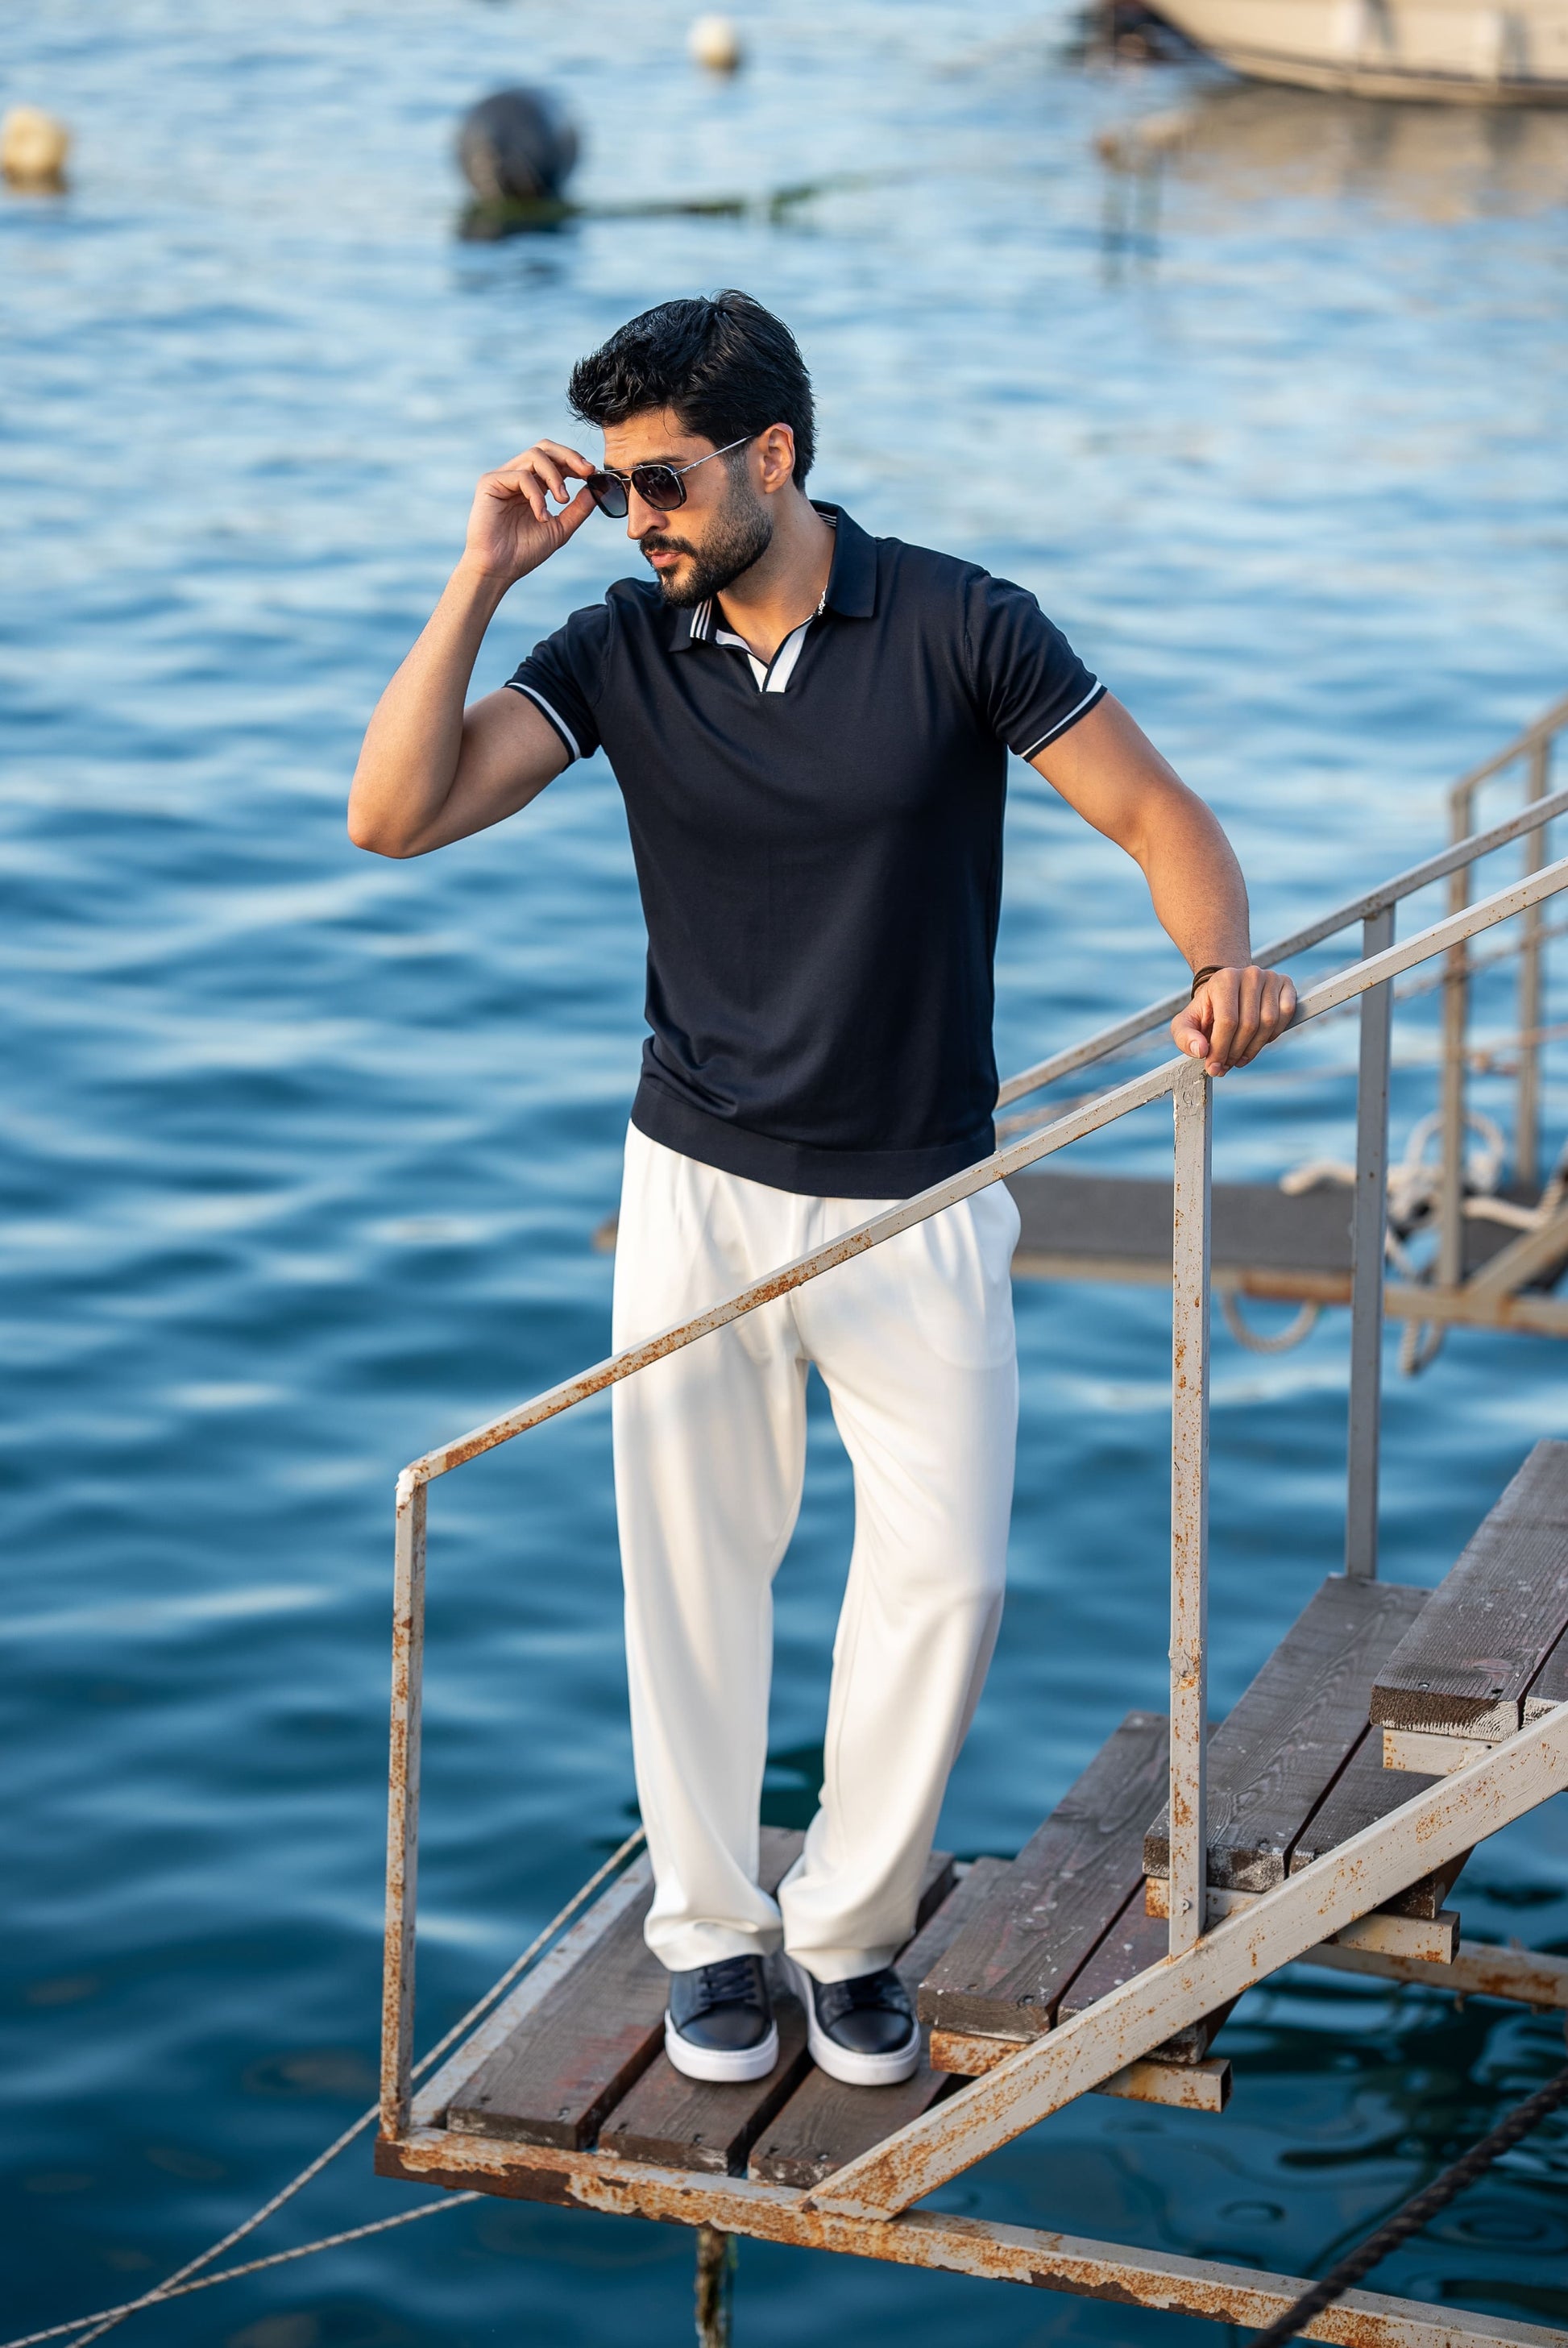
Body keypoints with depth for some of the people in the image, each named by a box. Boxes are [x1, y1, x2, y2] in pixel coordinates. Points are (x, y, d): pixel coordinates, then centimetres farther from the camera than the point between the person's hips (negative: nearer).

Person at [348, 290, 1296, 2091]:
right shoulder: (624, 649, -5)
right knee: (691, 1566, 6)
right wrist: (484, 576, -19)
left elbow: (1155, 812, -7)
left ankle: (849, 1926, 19)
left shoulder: (957, 626, -11)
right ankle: (711, 1931, 22)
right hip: (700, 1189, 1)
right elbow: (393, 812, -12)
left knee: (947, 1569, 0)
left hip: (919, 1200, -1)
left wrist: (1223, 961, -28)